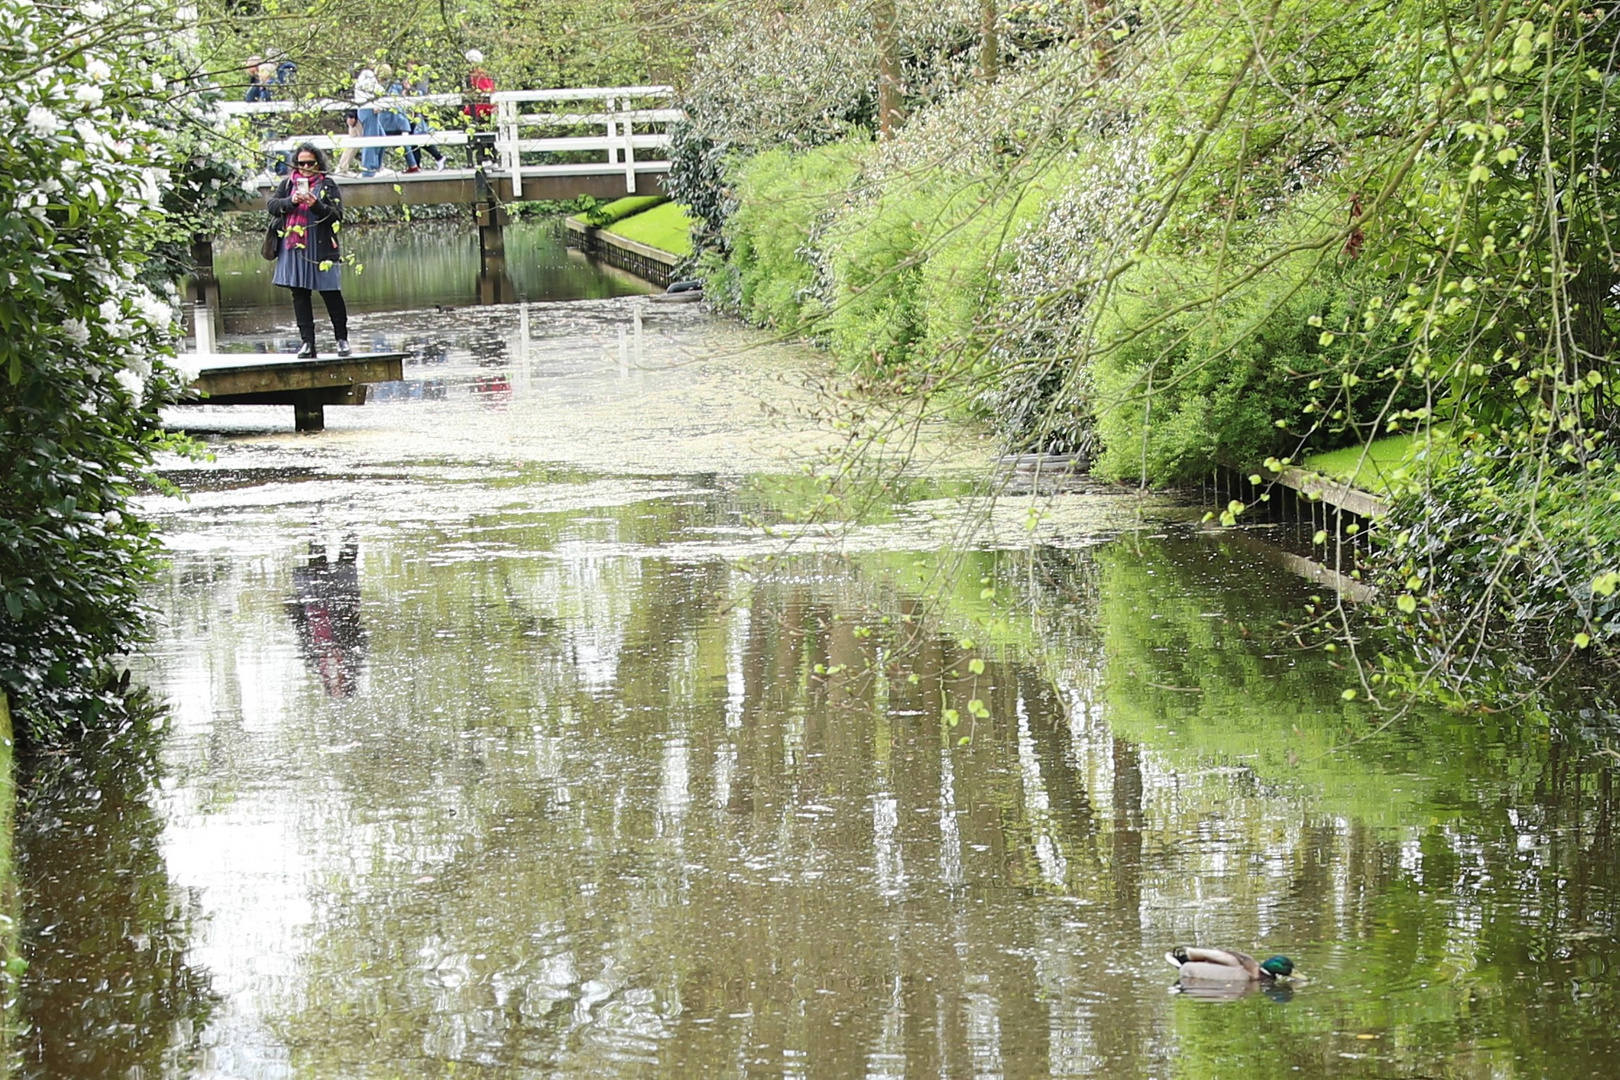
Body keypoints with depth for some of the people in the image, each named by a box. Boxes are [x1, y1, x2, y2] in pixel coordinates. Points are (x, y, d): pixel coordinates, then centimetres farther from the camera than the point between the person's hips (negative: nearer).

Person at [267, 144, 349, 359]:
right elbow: (273, 206, 2)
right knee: (299, 294, 3)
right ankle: (307, 342, 7)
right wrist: (292, 201, -15)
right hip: (294, 247, 3)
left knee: (331, 293, 0)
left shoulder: (328, 185, 3)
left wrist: (317, 205, -21)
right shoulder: (288, 184, 11)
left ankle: (342, 338, 11)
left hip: (321, 247, -3)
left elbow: (337, 215, -5)